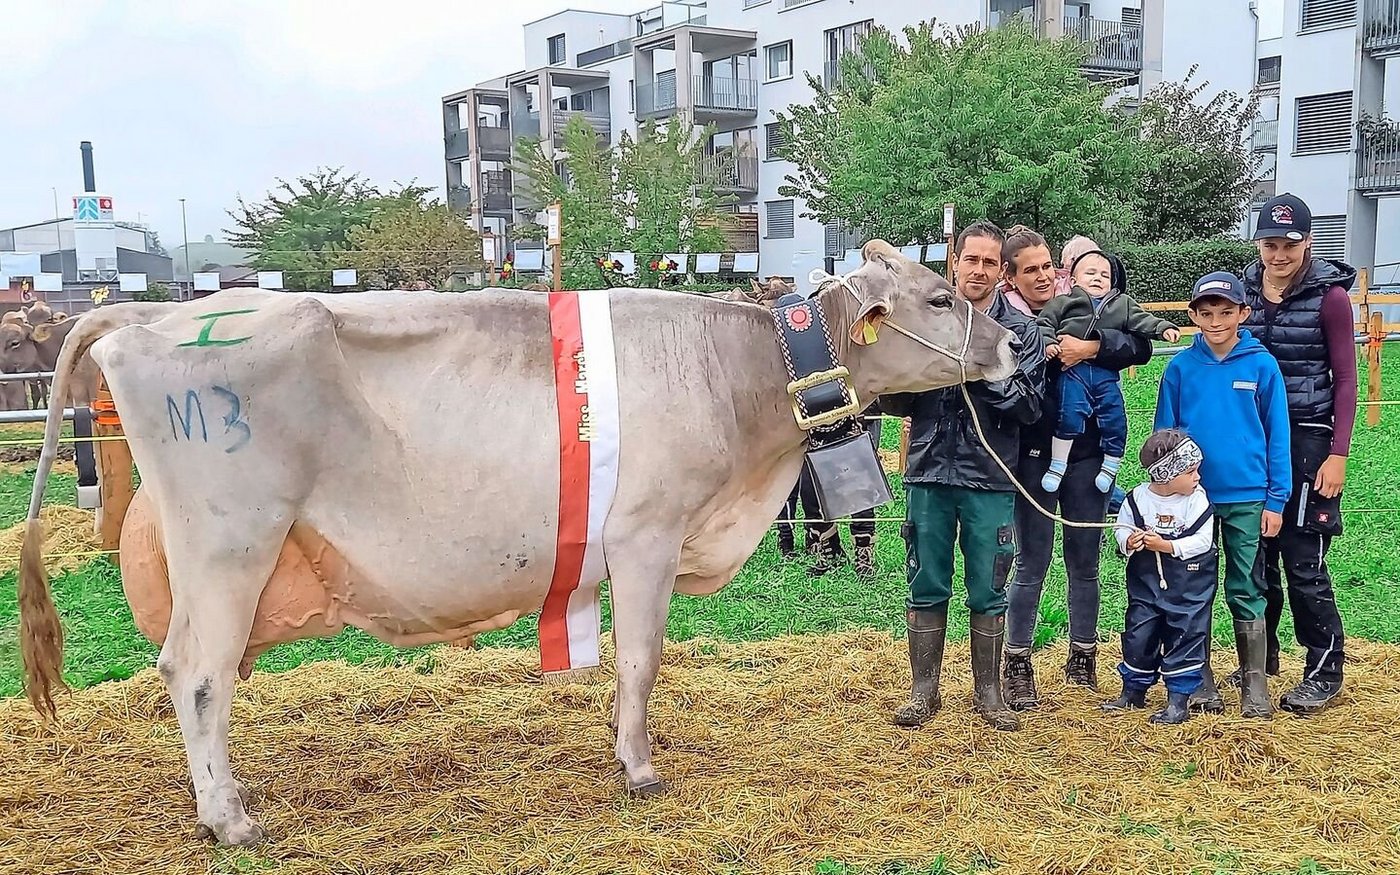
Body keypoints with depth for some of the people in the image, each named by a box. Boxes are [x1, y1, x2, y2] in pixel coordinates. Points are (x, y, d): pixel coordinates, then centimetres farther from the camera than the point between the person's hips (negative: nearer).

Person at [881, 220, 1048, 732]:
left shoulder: (1021, 332, 4)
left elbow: (1031, 406, -5)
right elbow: (894, 402, 6)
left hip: (990, 482, -1)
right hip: (930, 475, 1)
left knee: (988, 593, 7)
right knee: (927, 588, 7)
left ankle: (988, 692, 20)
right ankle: (924, 691, 18)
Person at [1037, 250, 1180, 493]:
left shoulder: (1123, 304, 18)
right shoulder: (1063, 303, 10)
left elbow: (1142, 320, 8)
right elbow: (1044, 323, 8)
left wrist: (1163, 327, -9)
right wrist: (1048, 343, -10)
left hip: (1106, 374, 3)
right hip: (1073, 370, -3)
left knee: (1115, 419, 0)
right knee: (1070, 415, -13)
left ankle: (1110, 466, 17)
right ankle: (1057, 466, -1)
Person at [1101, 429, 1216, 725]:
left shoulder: (1197, 500, -11)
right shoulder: (1137, 498, -7)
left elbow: (1202, 541, -15)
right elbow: (1123, 528, 3)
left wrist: (1166, 546, -21)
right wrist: (1128, 541, -19)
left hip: (1190, 586, -2)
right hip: (1146, 583, 2)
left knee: (1185, 637, 0)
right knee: (1138, 635, 9)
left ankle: (1178, 700, 8)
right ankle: (1133, 691, 26)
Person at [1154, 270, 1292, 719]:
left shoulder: (1262, 365, -4)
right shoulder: (1181, 367, -2)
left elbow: (1277, 435, -1)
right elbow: (1164, 435, 4)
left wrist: (1276, 499, -4)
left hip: (1247, 499, -1)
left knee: (1245, 591, 6)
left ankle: (1254, 685, 16)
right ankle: (1200, 681, 20)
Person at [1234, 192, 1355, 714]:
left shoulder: (1329, 295, -6)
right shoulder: (1244, 290, 5)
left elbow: (1345, 379, -5)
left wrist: (1338, 454, -11)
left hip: (1307, 440, -4)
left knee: (1304, 561, -4)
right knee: (1255, 554, 10)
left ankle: (1325, 673, 10)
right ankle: (1261, 657, 26)